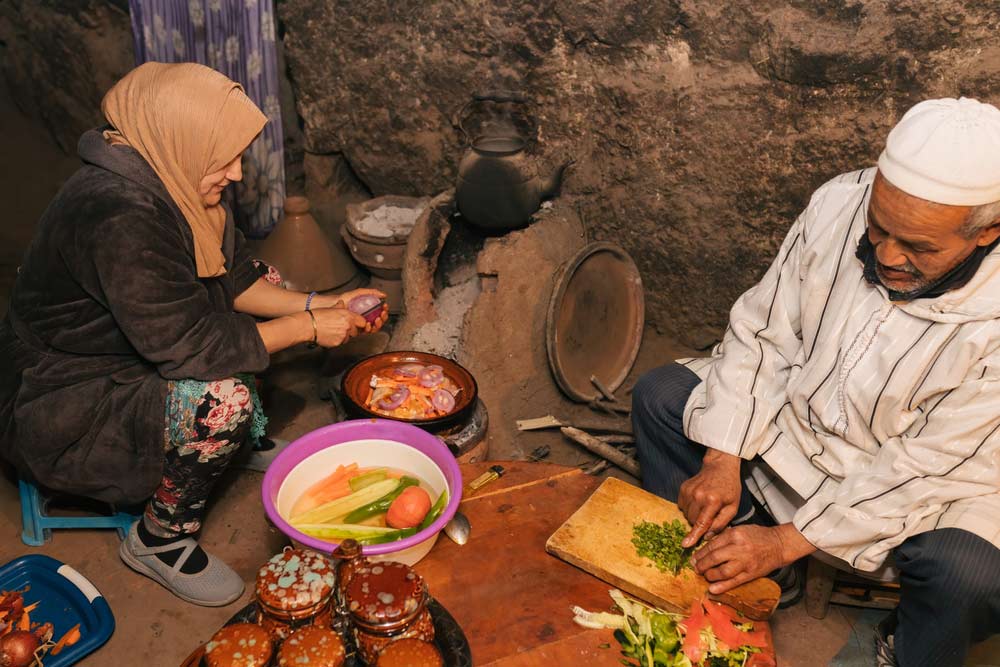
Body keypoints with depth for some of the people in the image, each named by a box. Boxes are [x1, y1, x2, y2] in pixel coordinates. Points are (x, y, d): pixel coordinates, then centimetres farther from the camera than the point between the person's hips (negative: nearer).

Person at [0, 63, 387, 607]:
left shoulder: (167, 183, -3)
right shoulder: (119, 217, -33)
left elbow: (233, 281, 4)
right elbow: (185, 343, -31)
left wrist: (321, 305, -6)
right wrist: (306, 328, -24)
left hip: (116, 357, 10)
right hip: (57, 411, -9)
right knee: (223, 403, -29)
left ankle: (248, 441, 20)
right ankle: (160, 541, -5)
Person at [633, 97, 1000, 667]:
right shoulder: (840, 204, -18)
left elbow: (925, 467, -25)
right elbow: (762, 333, -11)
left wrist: (787, 540, -25)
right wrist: (722, 462, -17)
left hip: (921, 491, -3)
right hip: (794, 418, 4)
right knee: (660, 395, -6)